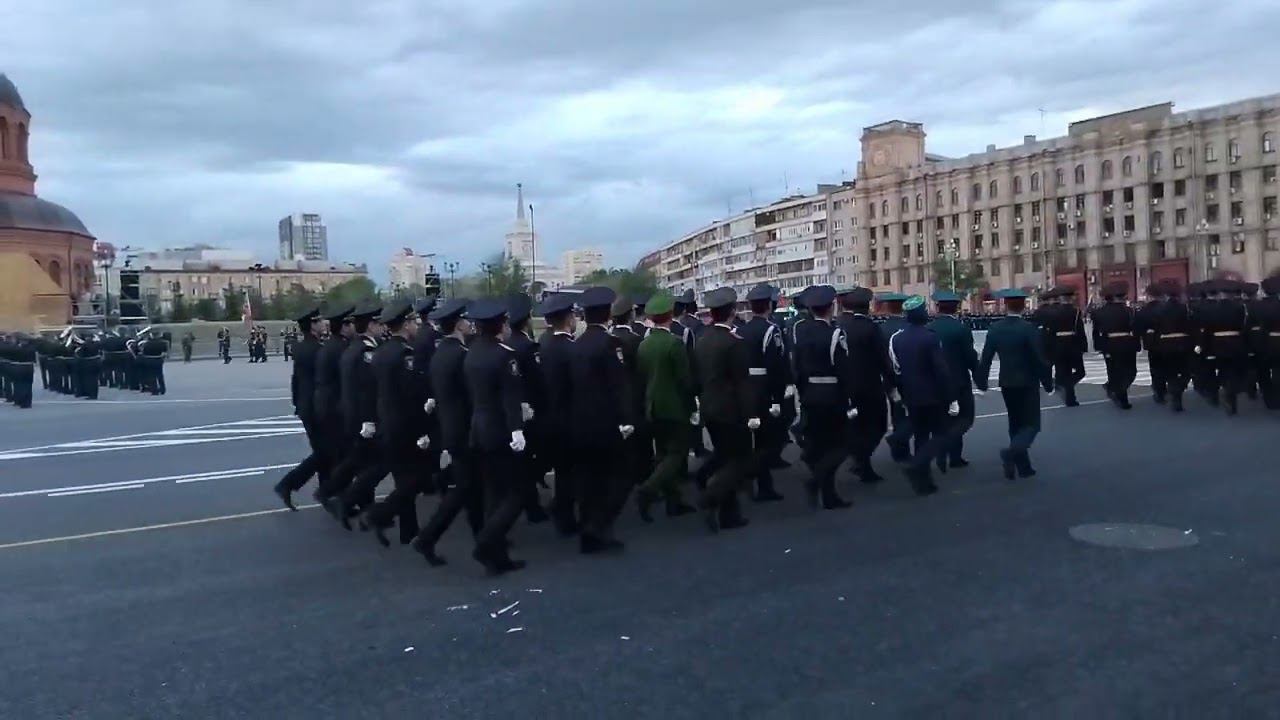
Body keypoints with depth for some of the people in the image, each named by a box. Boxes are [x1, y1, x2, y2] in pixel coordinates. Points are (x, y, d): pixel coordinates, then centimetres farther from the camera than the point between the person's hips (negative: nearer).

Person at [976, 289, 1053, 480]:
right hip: (1027, 383, -5)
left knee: (1016, 424, 15)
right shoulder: (1030, 329, -15)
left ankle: (1023, 466, 17)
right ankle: (1011, 452, -24)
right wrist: (1048, 383, -2)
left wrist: (981, 381, 10)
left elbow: (986, 357, 0)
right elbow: (1041, 359, -14)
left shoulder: (995, 328, -3)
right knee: (1031, 424, 2)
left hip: (1006, 383, 5)